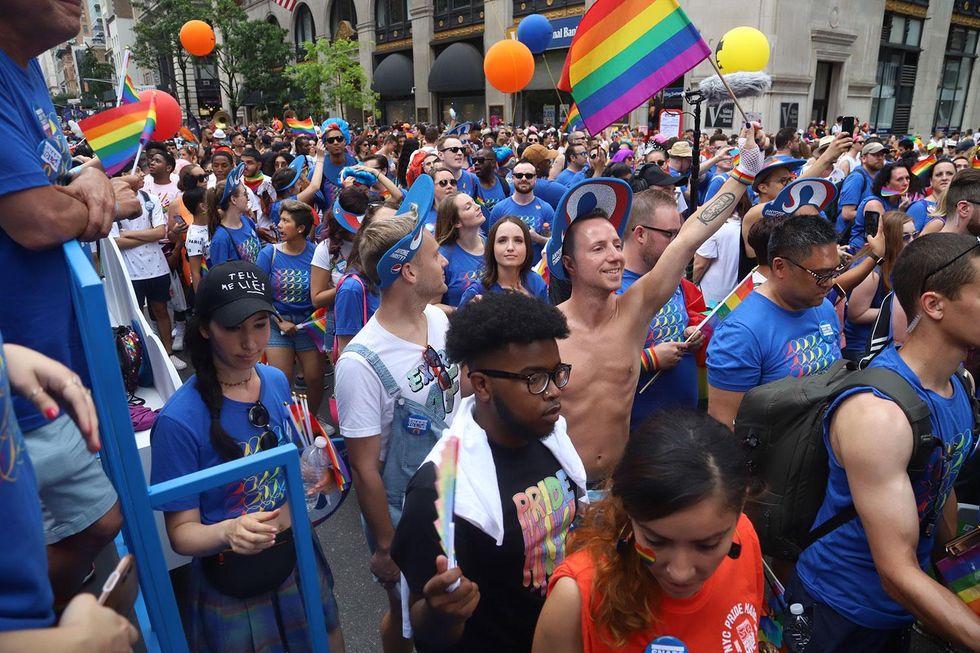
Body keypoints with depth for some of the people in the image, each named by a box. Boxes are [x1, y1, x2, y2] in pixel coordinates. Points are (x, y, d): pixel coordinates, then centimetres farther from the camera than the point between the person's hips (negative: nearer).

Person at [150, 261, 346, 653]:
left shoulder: (277, 382, -6)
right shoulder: (179, 419, -24)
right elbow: (182, 532, -17)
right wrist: (228, 532, -37)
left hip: (297, 559, 6)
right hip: (232, 586, -5)